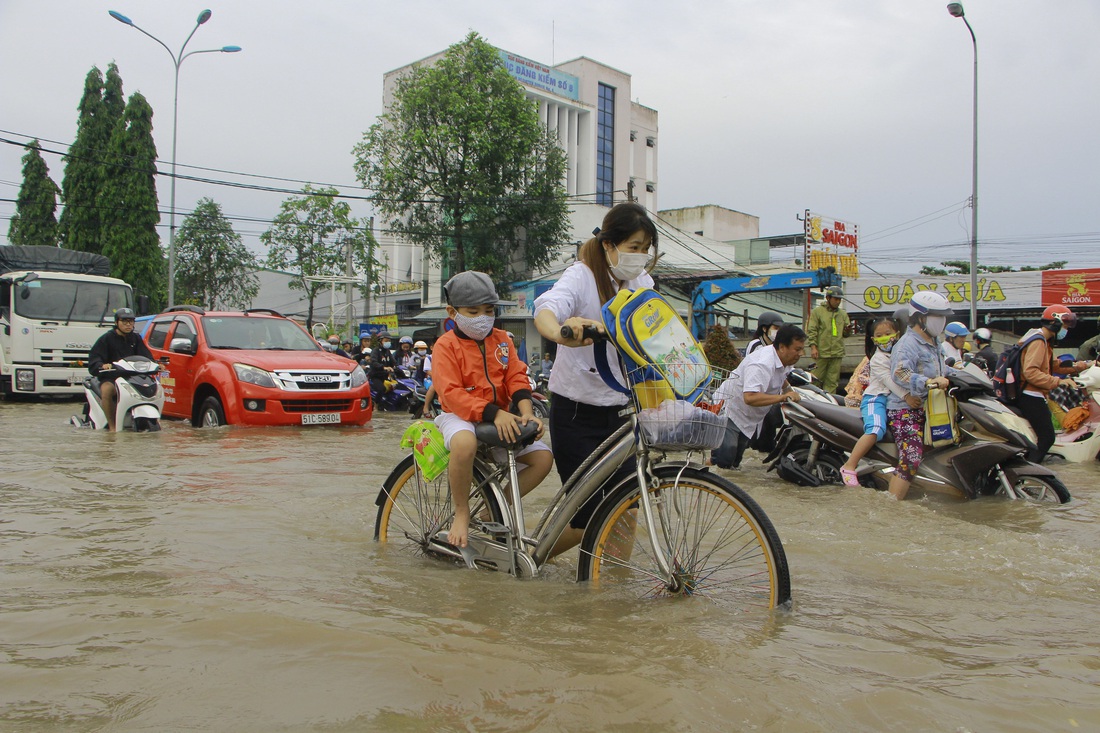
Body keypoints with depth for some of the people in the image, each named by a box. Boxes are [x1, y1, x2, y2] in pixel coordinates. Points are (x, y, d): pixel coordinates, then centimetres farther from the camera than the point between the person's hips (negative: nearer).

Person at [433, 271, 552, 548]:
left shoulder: (502, 340, 10)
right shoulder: (447, 344, -7)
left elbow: (517, 377, 2)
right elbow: (451, 393, -17)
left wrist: (525, 411, -19)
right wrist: (493, 413, -28)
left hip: (501, 418, 6)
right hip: (460, 416, -5)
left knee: (543, 457, -12)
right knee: (464, 443, -42)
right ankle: (461, 512, -18)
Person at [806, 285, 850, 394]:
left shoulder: (843, 313, 16)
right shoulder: (817, 311, 2)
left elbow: (846, 333, 23)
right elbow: (811, 330, -3)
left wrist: (847, 330, -2)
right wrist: (813, 346, -12)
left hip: (837, 353, 4)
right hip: (821, 352, -4)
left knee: (832, 381, 4)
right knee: (817, 380, -2)